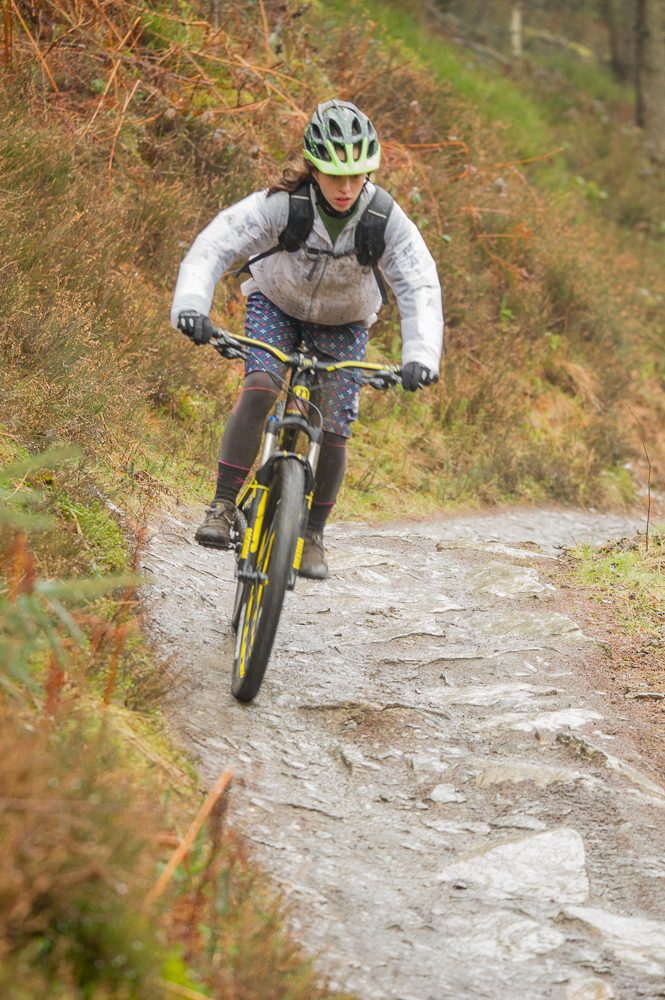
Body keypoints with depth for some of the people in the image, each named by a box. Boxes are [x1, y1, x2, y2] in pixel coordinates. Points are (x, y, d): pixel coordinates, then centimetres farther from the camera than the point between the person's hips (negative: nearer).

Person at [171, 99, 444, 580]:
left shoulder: (386, 220, -29)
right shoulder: (282, 204, -32)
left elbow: (420, 289, -33)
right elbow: (214, 246, -36)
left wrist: (421, 355, -48)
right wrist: (191, 306, -52)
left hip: (343, 323, 1)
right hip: (276, 304, -1)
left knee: (334, 430, -7)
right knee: (259, 388, -28)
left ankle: (313, 534, 13)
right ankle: (223, 507, -22)